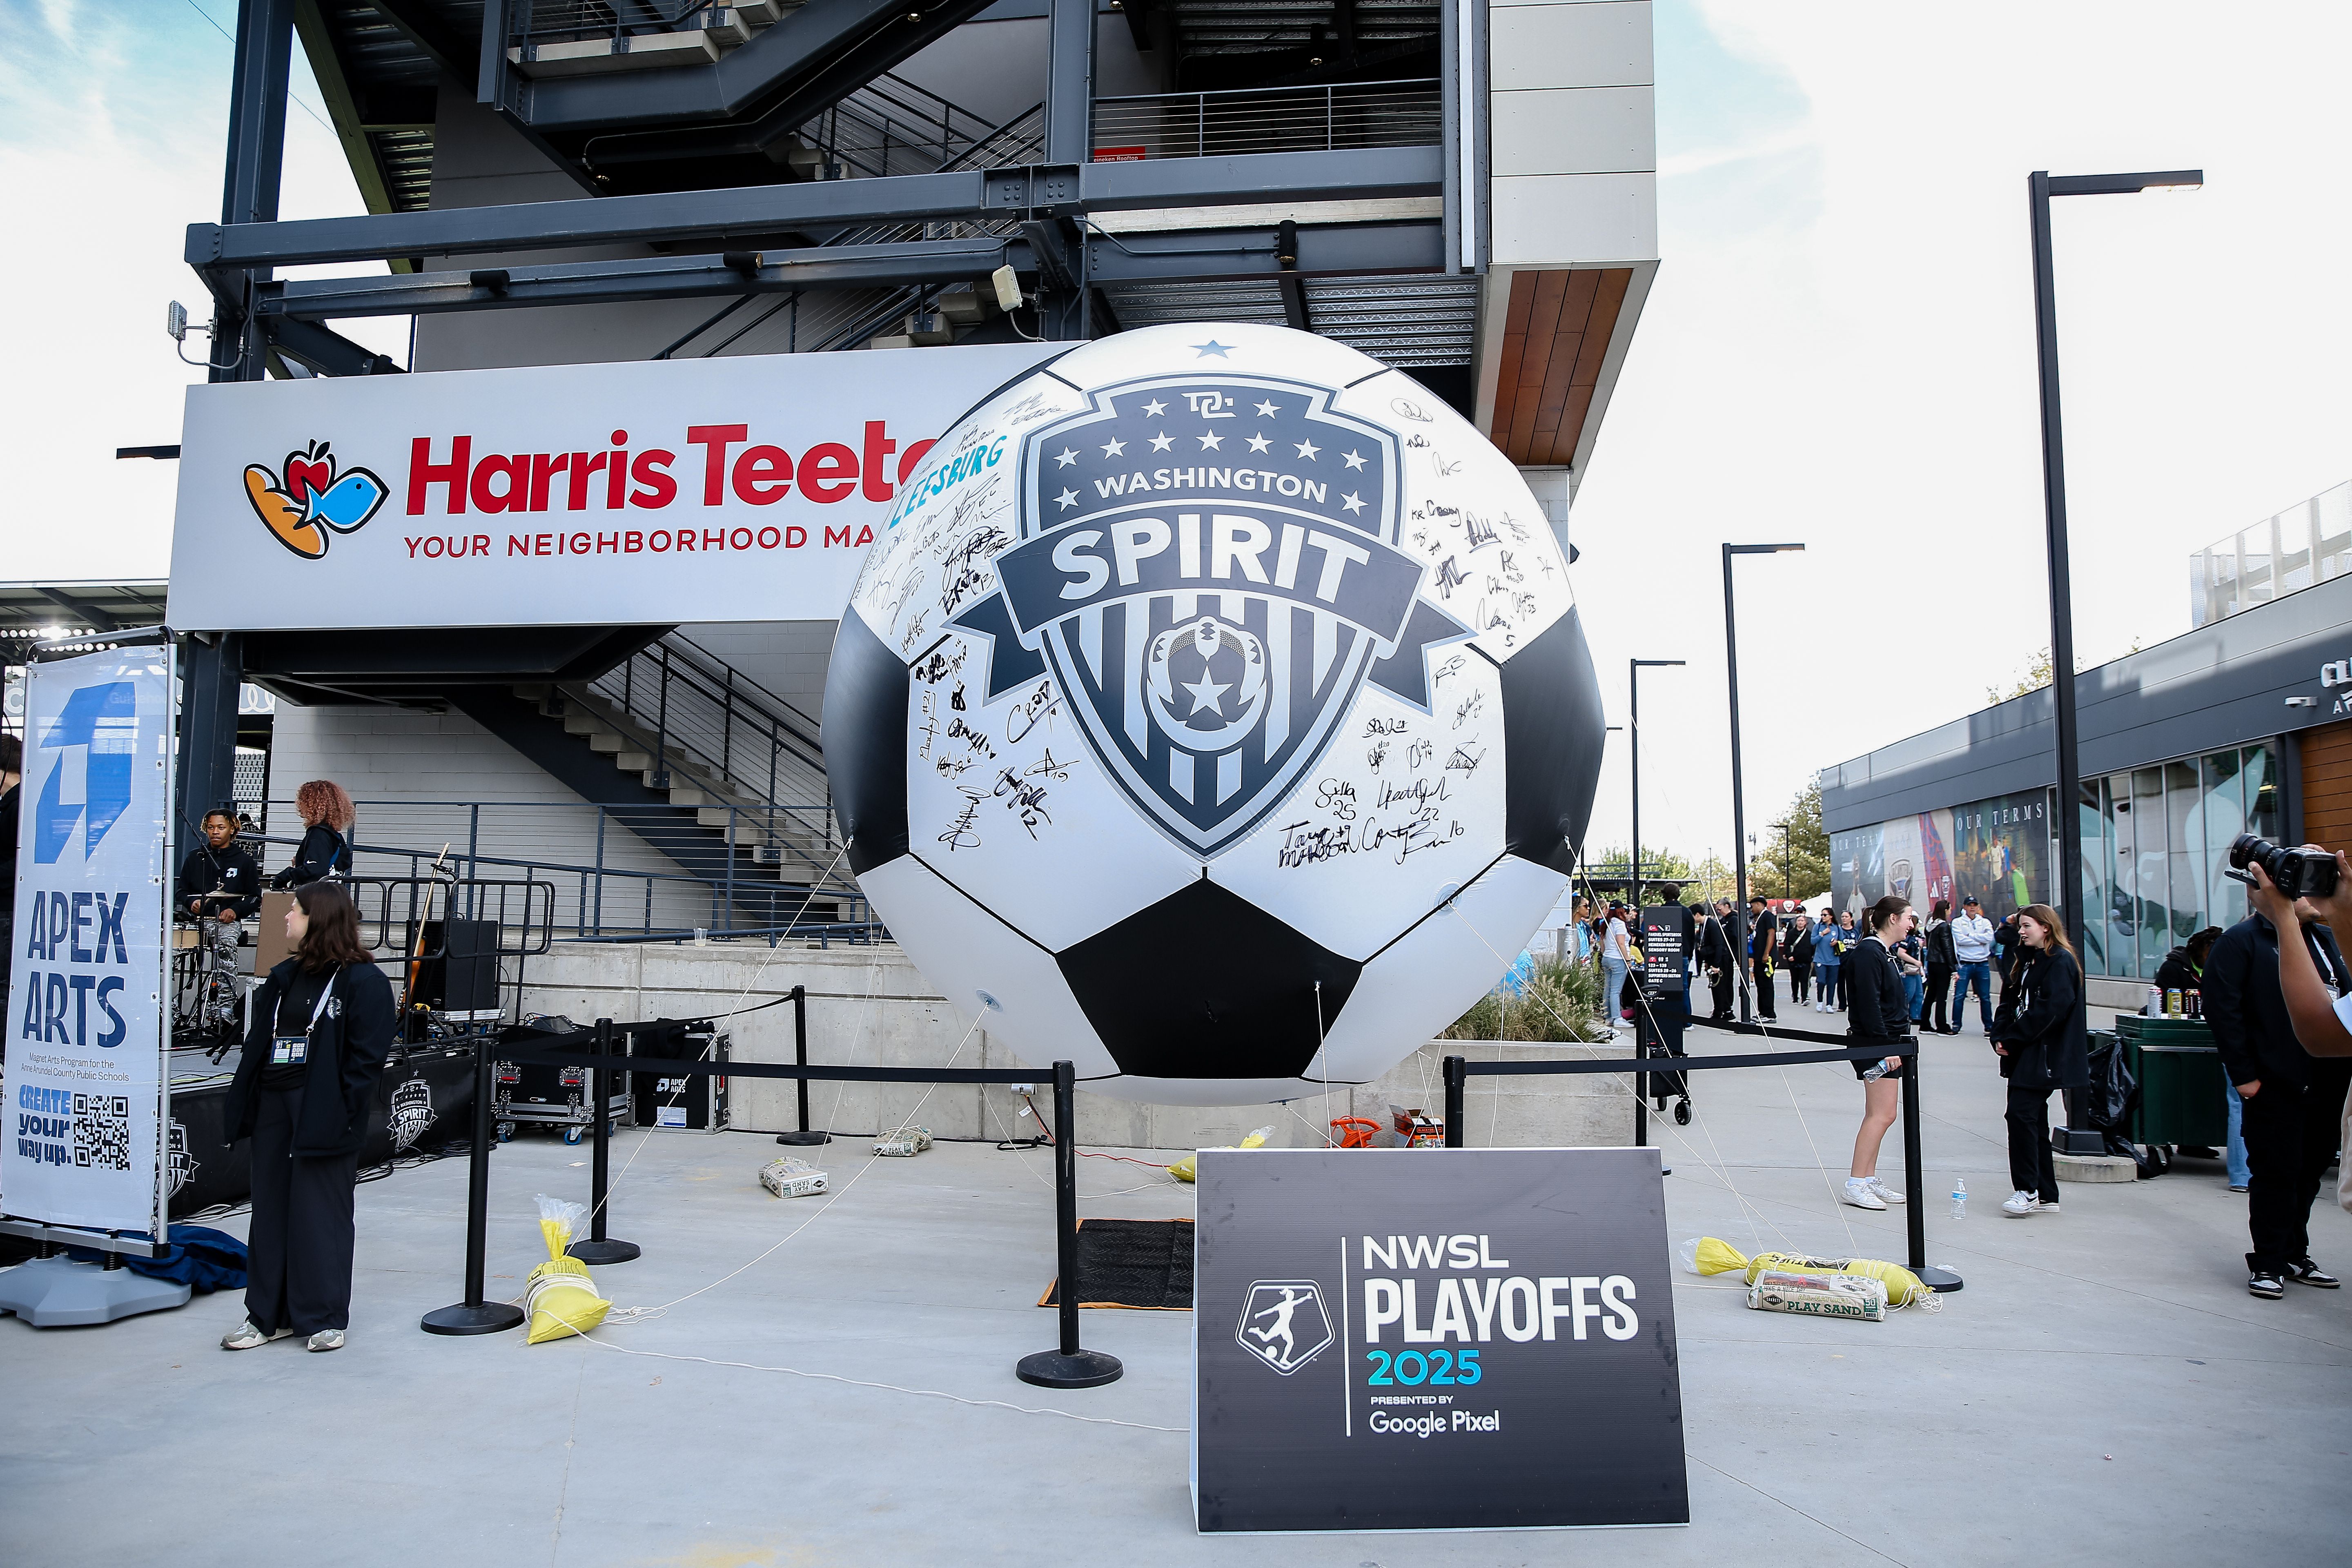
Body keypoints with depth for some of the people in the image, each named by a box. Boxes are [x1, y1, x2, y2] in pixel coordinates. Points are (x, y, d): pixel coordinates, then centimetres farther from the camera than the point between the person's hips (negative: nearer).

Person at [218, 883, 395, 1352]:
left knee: (319, 1214, 0)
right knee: (270, 1211, 13)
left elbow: (368, 1054, -13)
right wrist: (243, 1100, 5)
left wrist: (340, 1110, -18)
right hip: (273, 1105, 7)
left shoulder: (364, 980, -9)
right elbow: (257, 1044, 16)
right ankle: (269, 1316, 24)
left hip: (322, 1114, -7)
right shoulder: (284, 977, 14)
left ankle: (324, 1318, 12)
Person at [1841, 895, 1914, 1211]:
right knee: (1882, 1115, -11)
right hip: (1874, 1043, -10)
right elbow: (1869, 1005, -20)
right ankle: (1856, 1184, -9)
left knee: (1878, 1115, 11)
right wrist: (1886, 1046, -22)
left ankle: (1869, 1180, 17)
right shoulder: (1868, 953, -15)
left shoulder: (1885, 952, 17)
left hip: (1888, 1042, 10)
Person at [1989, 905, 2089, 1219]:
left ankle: (2028, 1191, -10)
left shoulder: (2060, 962, -10)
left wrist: (2011, 1040, -16)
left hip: (2044, 1057, -10)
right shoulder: (2027, 962, 18)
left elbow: (2050, 1010, -20)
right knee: (2034, 1121, 10)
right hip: (2024, 1053, 10)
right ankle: (2046, 1196, 16)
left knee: (2021, 1114, -15)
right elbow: (2010, 1002, 15)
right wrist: (1999, 1036, -1)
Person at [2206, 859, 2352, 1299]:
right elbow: (2222, 1011, -14)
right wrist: (2243, 1074, -16)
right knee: (2276, 1175, -1)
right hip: (2274, 1086, -7)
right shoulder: (2240, 942, -8)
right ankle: (2268, 1263, 10)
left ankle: (2294, 1255, 28)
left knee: (2310, 1172, 14)